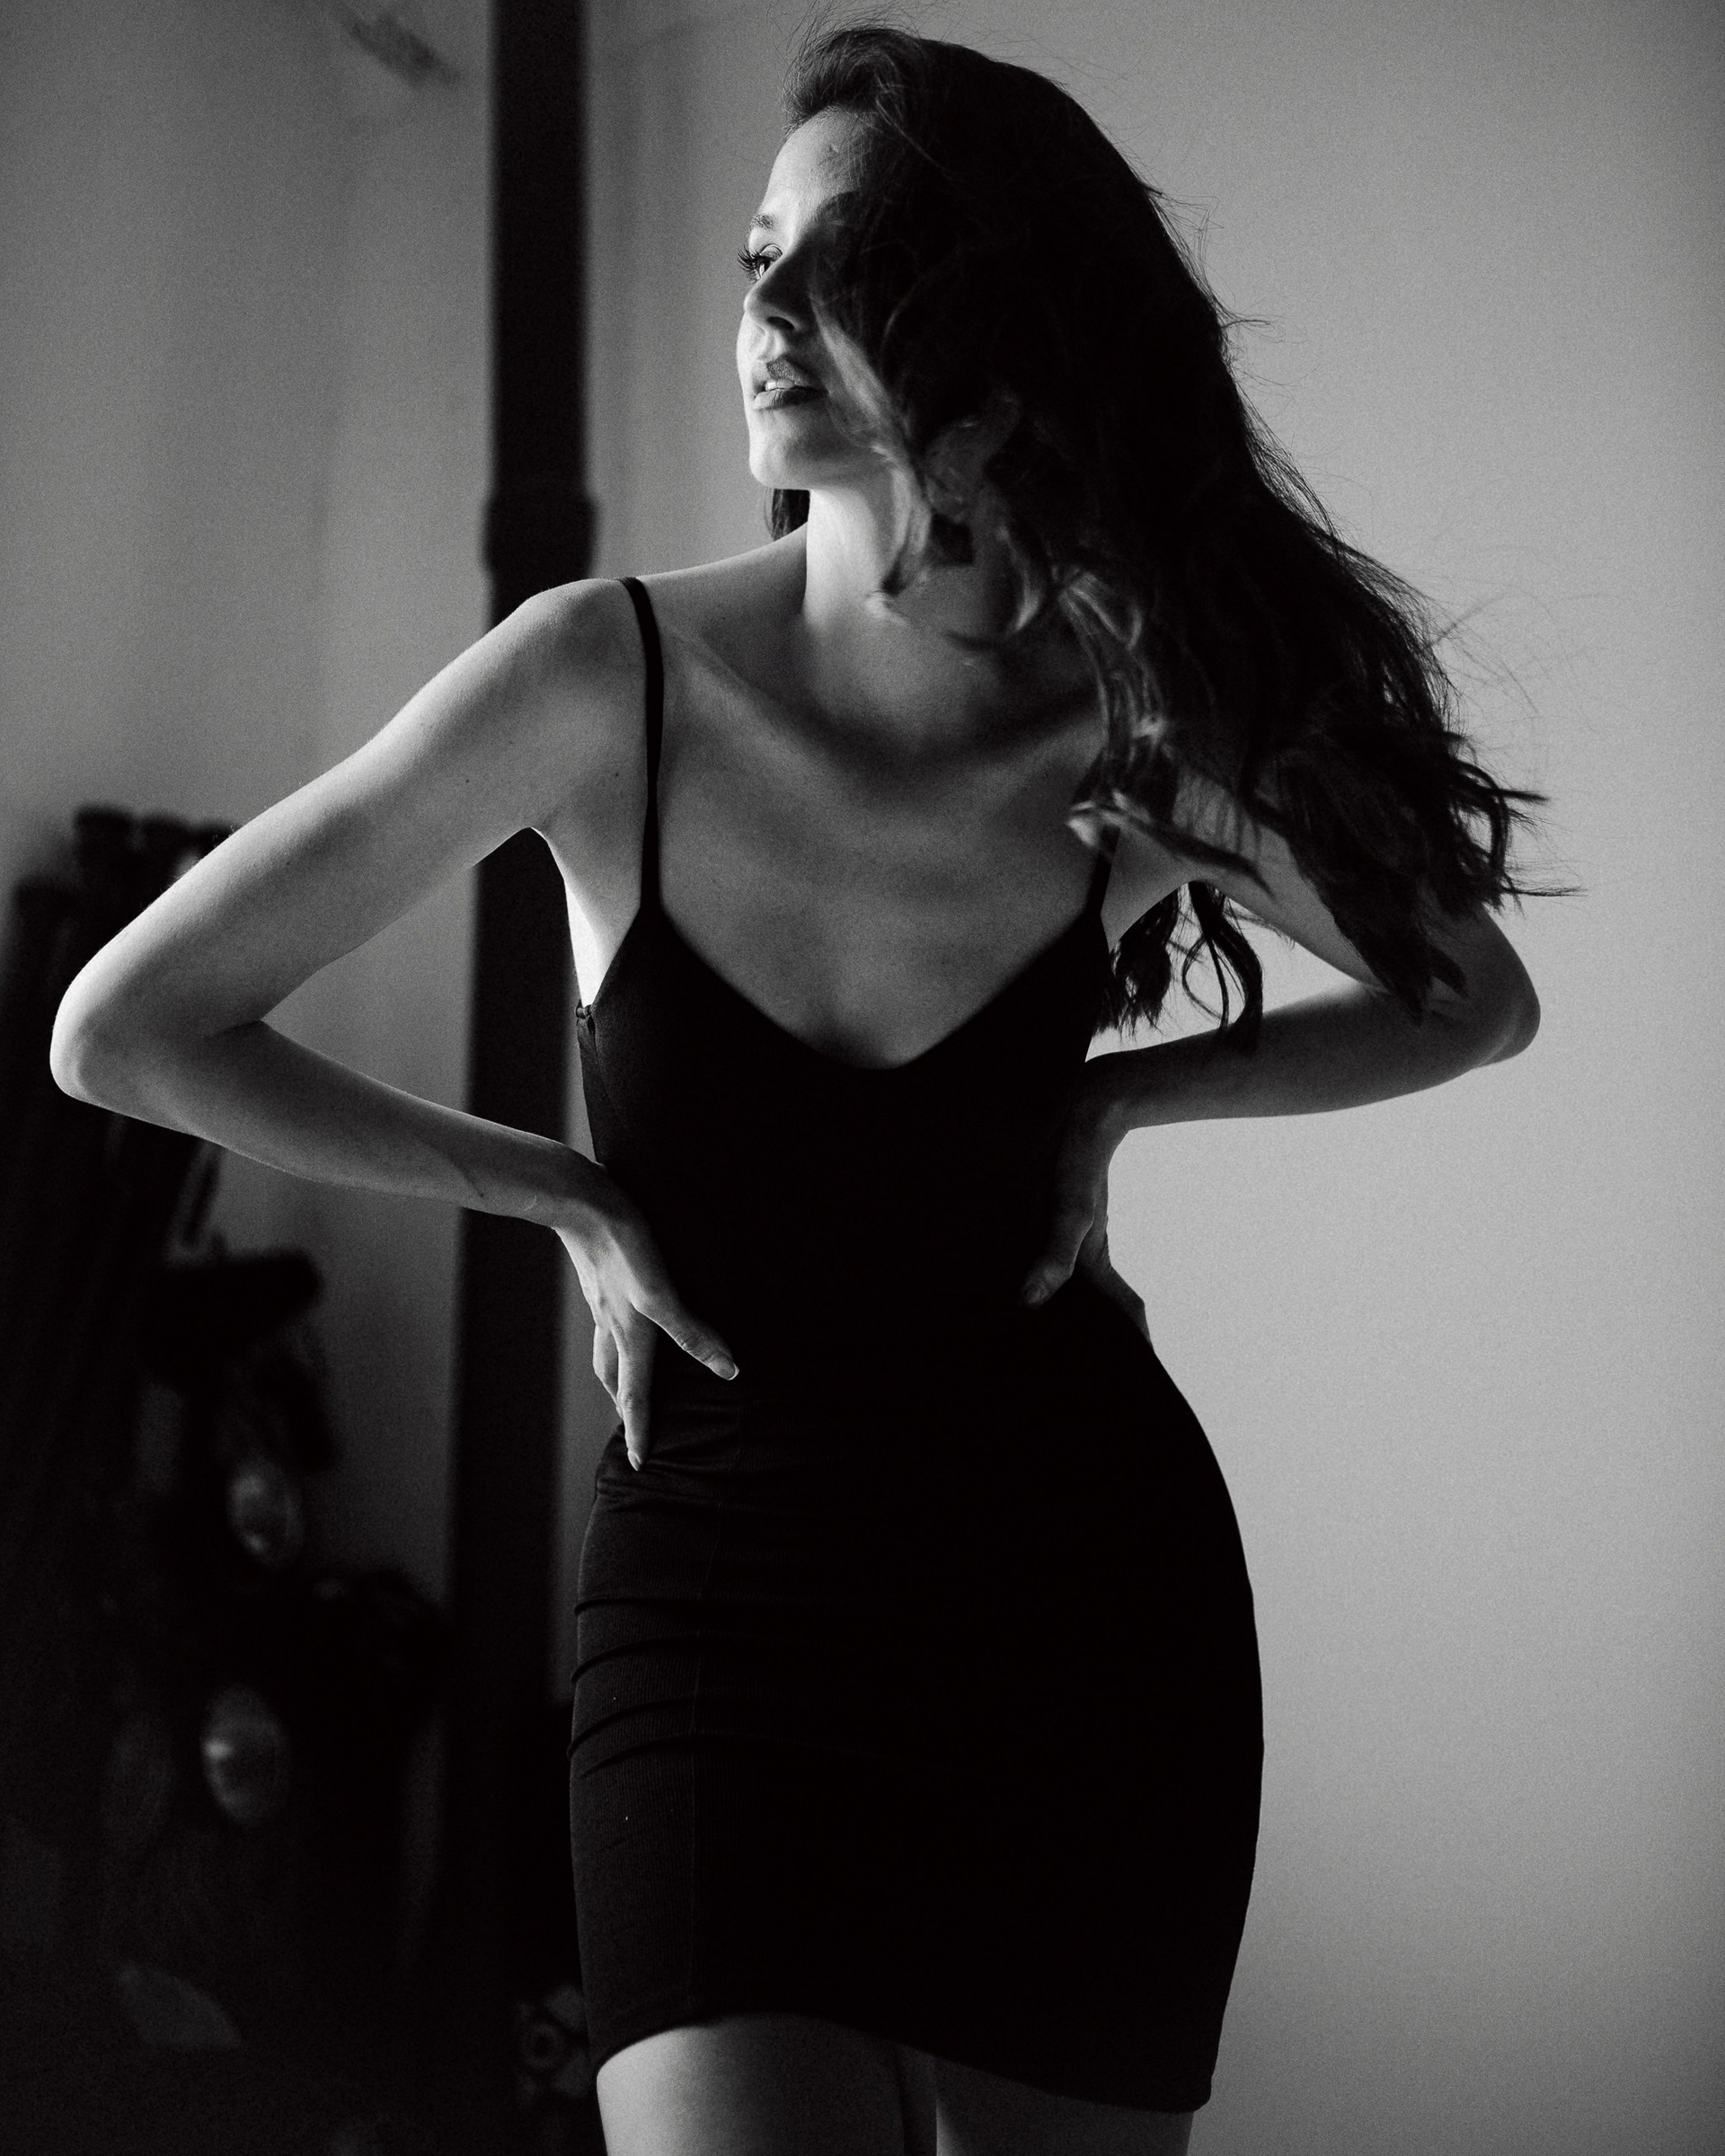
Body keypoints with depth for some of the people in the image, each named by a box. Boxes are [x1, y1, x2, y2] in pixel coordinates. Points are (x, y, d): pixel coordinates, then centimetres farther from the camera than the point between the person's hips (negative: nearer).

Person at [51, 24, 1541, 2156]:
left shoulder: (1147, 735, -8)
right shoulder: (612, 681, -12)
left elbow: (1470, 995, 13)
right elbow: (125, 1032, -6)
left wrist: (1119, 1095, 0)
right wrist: (557, 1191, -4)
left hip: (1087, 1589, 2)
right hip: (721, 1589, -1)